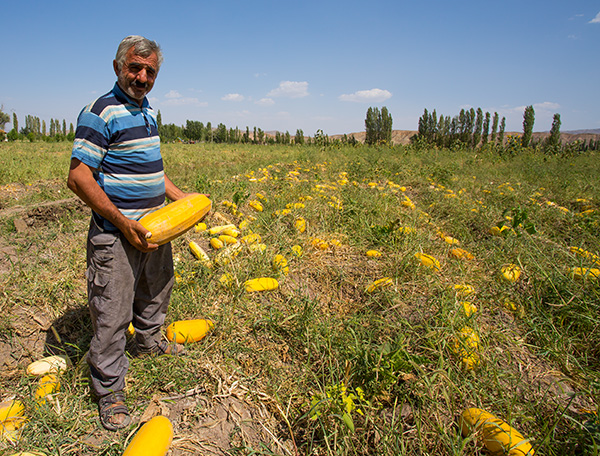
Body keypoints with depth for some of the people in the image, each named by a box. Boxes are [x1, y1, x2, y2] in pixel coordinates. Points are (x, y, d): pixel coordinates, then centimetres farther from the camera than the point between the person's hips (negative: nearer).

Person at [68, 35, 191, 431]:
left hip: (153, 226, 9)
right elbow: (78, 178, -19)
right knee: (112, 312, 1)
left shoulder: (149, 111, 12)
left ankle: (150, 342, 50)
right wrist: (124, 224, -23)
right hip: (116, 233, -8)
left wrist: (179, 197, 12)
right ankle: (110, 390, 19)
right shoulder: (100, 112, -14)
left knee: (156, 289, 25)